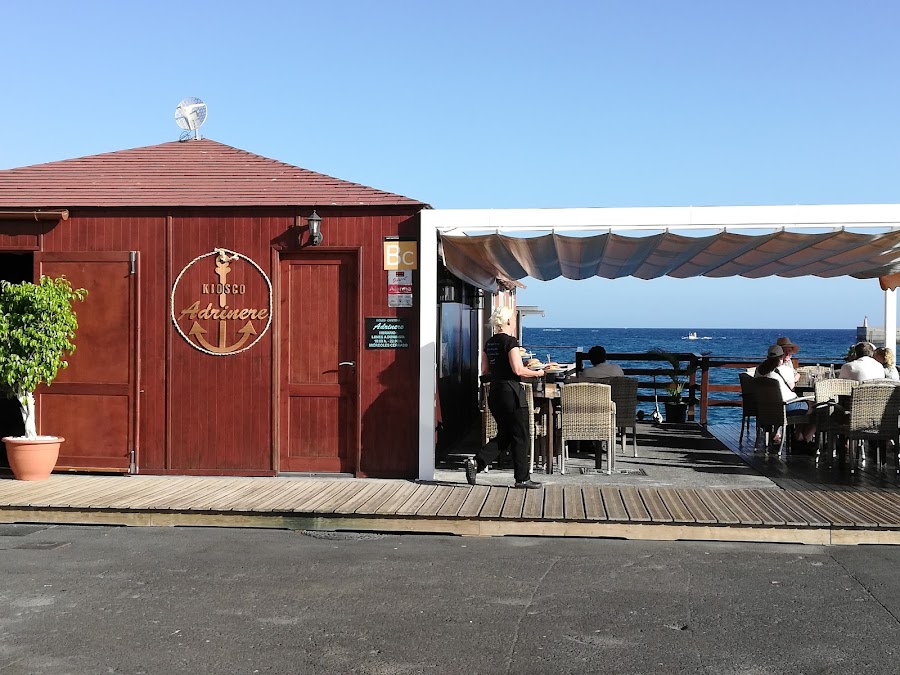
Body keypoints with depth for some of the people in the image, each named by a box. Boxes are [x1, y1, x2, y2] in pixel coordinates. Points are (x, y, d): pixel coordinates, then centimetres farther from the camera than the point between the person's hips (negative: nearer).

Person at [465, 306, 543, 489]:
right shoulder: (510, 341, -14)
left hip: (495, 392, 8)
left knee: (504, 435, 16)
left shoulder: (489, 343, 10)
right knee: (520, 436, 3)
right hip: (511, 392, -8)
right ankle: (522, 478, 8)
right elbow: (518, 370, -19)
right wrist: (537, 373, -5)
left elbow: (484, 370, 13)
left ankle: (476, 462, 1)